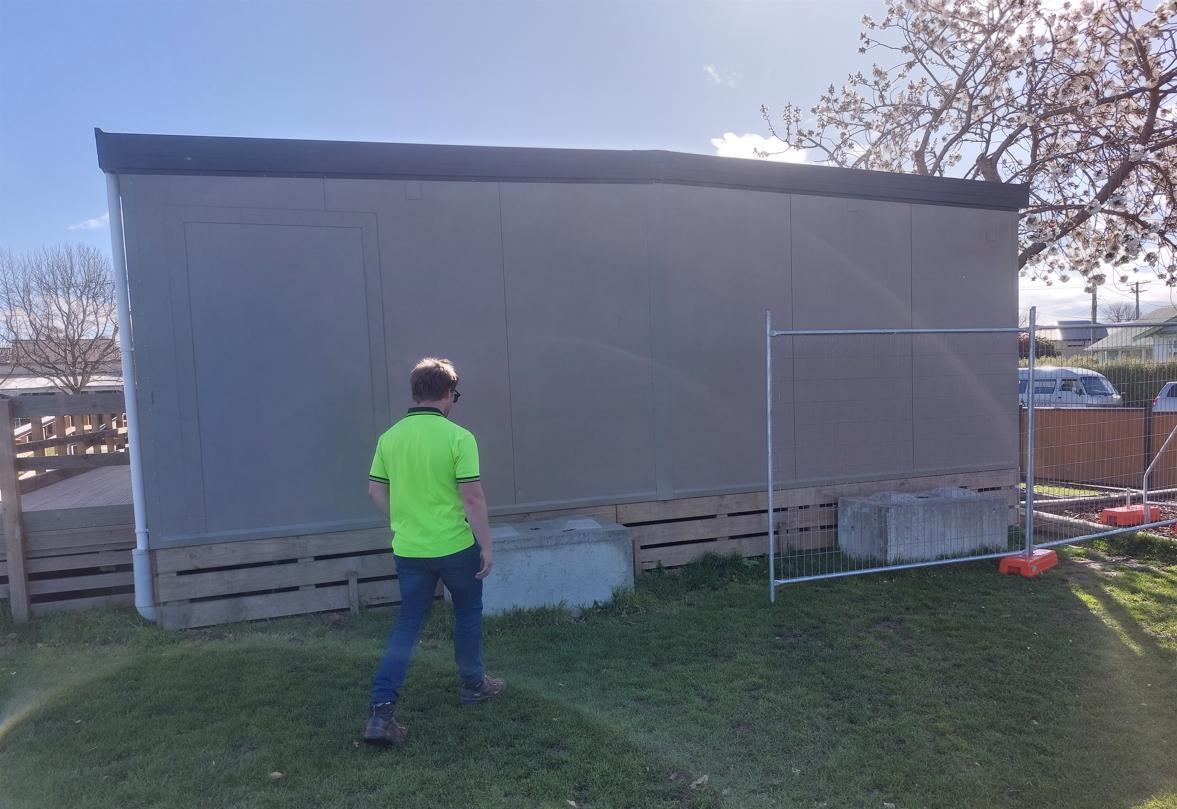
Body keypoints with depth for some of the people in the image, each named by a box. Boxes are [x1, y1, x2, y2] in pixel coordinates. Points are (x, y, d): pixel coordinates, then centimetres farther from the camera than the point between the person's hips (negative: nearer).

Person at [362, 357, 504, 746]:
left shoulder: (390, 437, 0)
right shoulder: (458, 437, -15)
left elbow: (376, 489, 7)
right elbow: (472, 497, -17)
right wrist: (487, 545, -7)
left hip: (408, 550, 4)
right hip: (455, 547, -4)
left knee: (407, 623, 13)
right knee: (468, 612, 19)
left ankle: (381, 709, 5)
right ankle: (474, 684, 35)